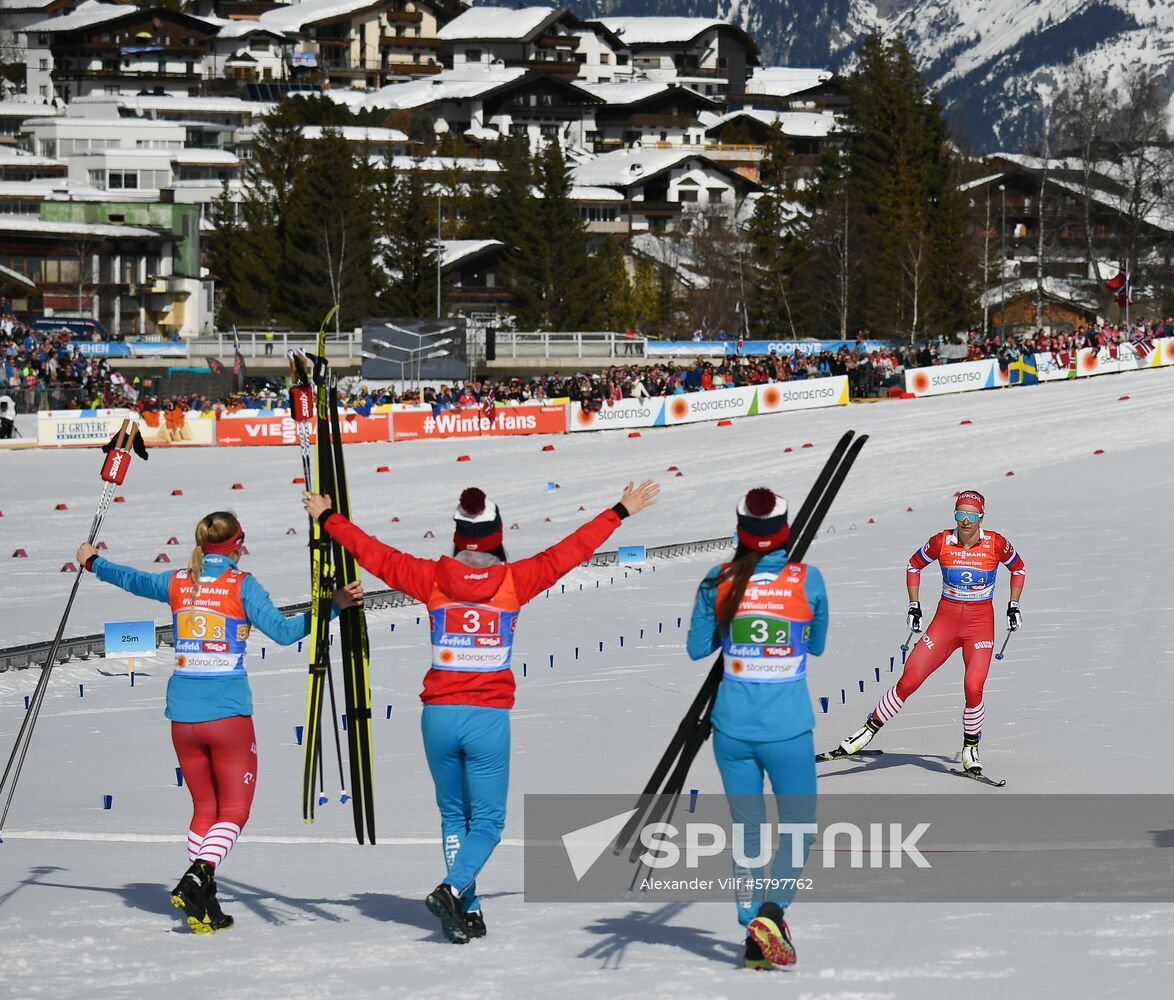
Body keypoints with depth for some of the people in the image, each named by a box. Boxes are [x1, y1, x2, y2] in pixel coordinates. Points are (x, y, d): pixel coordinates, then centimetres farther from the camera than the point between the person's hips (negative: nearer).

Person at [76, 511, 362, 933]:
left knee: (205, 809, 15)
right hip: (228, 712, -5)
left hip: (183, 715, 5)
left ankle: (203, 907, 8)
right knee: (233, 811, 3)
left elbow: (130, 579, 24)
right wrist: (333, 605, -18)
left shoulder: (177, 582, 6)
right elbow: (282, 630, -16)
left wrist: (92, 562, 43)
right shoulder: (240, 584, -7)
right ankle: (197, 878, -21)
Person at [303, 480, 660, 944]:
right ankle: (453, 889, -19)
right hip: (488, 716, -2)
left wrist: (327, 518, 23)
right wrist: (622, 511, 10)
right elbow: (569, 551, 1)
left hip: (439, 714, 2)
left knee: (454, 817, 16)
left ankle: (467, 912, 11)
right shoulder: (514, 580, -4)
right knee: (487, 822, 6)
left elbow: (375, 554, 9)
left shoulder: (431, 578, 0)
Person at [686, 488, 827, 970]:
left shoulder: (719, 581, -5)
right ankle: (772, 911, -12)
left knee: (747, 831, 14)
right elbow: (817, 645, 8)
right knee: (798, 826, 11)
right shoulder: (807, 580, -8)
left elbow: (697, 648, 7)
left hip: (732, 727, 2)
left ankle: (755, 941, 13)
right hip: (788, 728, -2)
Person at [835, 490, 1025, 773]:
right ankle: (869, 730, 9)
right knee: (909, 680, -7)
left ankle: (971, 748, 4)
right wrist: (914, 607, 7)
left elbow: (1018, 569, 11)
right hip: (946, 619, 1)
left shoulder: (996, 544, -9)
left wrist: (1013, 607, 5)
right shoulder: (941, 542, -6)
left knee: (973, 688, -18)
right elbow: (914, 565, 11)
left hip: (980, 622, -1)